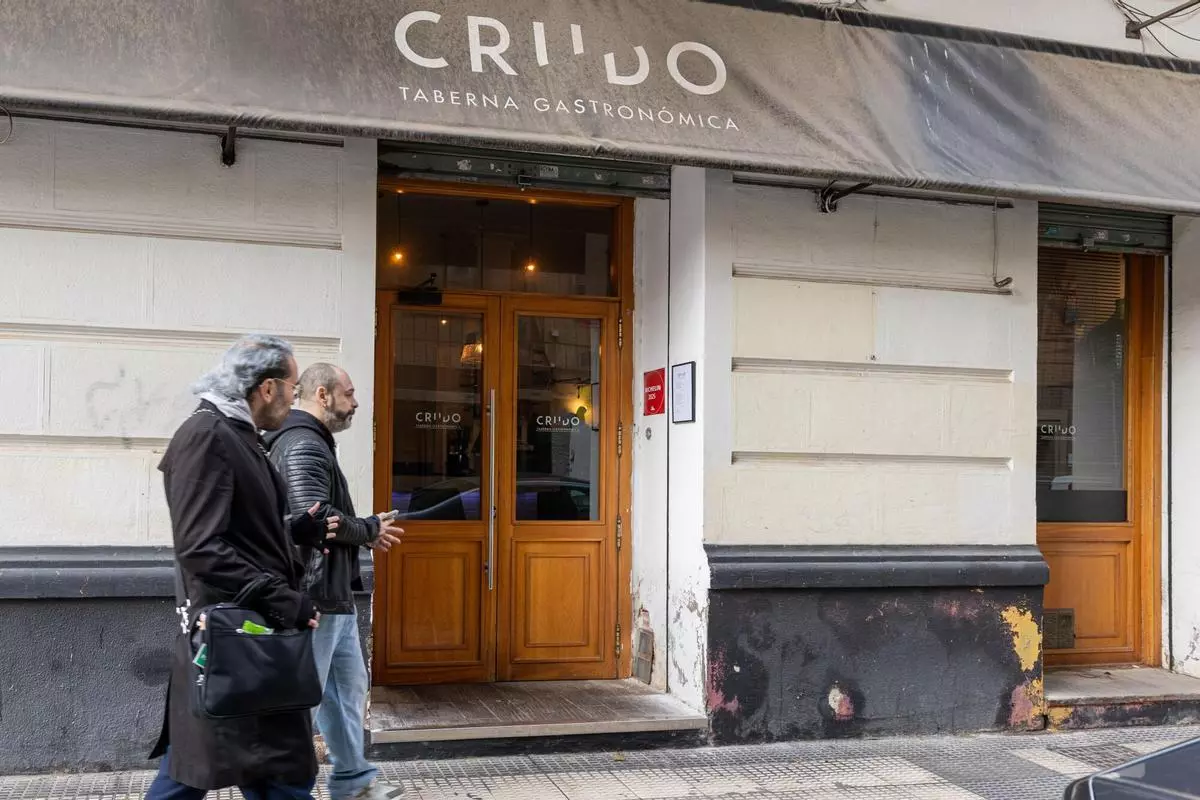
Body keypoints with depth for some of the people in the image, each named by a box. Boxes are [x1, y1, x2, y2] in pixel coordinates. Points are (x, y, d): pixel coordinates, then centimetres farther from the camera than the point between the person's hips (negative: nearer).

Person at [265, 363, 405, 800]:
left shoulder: (313, 444, 18)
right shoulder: (303, 446, -16)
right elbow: (316, 517, -26)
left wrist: (366, 530, 5)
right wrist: (370, 530, -12)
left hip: (333, 593, 11)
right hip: (315, 595, -11)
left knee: (349, 687, 18)